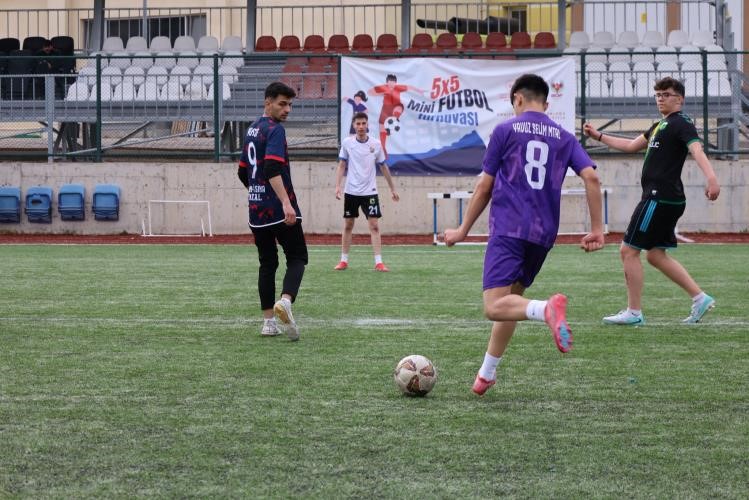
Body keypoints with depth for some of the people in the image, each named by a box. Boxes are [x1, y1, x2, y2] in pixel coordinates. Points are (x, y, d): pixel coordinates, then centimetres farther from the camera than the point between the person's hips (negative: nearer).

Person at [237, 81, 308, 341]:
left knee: (267, 264, 12)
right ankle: (285, 301, -27)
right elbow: (272, 169, -25)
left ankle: (269, 321, 9)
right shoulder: (275, 130, -11)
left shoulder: (252, 129, 16)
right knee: (297, 258, -1)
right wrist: (286, 203, -32)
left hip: (256, 210, 8)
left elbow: (243, 171, 23)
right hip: (279, 210, -8)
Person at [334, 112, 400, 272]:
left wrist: (392, 189, 12)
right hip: (351, 192, 0)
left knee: (374, 226, -7)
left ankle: (378, 262, -8)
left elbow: (383, 167, 9)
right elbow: (341, 166, 3)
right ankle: (344, 260, 17)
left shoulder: (375, 144, 0)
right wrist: (337, 186, -8)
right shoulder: (347, 143, -1)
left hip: (369, 192, 0)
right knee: (348, 226, 7)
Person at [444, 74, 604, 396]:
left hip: (508, 228, -5)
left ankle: (548, 309, -45)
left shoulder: (505, 130, 6)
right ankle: (486, 374, 22)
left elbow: (484, 187, 6)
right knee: (511, 299, 20)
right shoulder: (564, 137, 15)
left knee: (495, 307, -16)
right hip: (544, 234, 5)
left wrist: (463, 231, 15)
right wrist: (597, 230, 2)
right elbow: (591, 177, 0)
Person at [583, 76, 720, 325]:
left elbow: (697, 150, -27)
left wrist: (711, 177, -44)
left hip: (660, 198, -10)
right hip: (663, 199, 10)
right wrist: (599, 136, 33)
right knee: (656, 255, 14)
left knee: (628, 250, -6)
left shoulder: (681, 123, -10)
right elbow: (631, 145, 32)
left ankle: (634, 312, 0)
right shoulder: (660, 126, 20)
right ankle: (700, 298, 13)